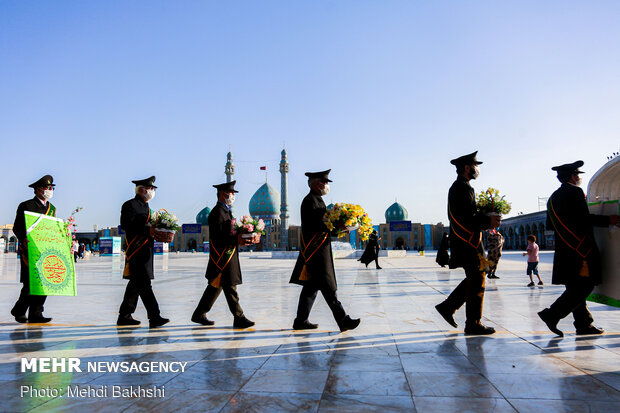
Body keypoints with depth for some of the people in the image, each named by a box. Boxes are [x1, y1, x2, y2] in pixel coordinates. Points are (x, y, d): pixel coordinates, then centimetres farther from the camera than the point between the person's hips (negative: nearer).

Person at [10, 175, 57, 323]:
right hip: (29, 249, -6)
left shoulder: (52, 208, 18)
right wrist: (23, 239, -21)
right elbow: (16, 228, -3)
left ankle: (35, 314, 8)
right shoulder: (25, 206, -1)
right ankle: (18, 311, 14)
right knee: (31, 282, -7)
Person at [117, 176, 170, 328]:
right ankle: (154, 317, -12)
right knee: (144, 284, -11)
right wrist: (147, 230, -22)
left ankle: (124, 316, 23)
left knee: (135, 284, 14)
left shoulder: (145, 207, 22)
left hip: (145, 250, 10)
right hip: (136, 251, -10)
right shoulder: (130, 205, -6)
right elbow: (126, 225, -18)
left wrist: (156, 231, 4)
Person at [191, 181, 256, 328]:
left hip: (226, 256, 11)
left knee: (215, 286, 16)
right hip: (223, 257, -11)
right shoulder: (218, 212, -15)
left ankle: (199, 315, 25)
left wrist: (242, 239, 8)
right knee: (230, 288, -4)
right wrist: (237, 240, -28)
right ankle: (239, 318, 3)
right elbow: (218, 238, -21)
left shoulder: (225, 211, 18)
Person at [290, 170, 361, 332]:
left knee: (311, 286, 12)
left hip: (318, 250, 11)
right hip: (316, 250, -11)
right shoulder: (311, 200, -12)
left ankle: (301, 321, 18)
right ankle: (343, 320, -1)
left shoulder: (316, 200, 20)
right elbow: (316, 225, -22)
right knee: (328, 287, -6)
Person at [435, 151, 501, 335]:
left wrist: (487, 220, 13)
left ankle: (448, 306, 19)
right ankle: (473, 324, 5)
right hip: (468, 243, -10)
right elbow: (465, 218, -23)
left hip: (464, 242, 10)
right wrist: (488, 222, -18)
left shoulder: (456, 187, 18)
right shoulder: (463, 188, -15)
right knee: (476, 282, -3)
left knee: (473, 280, 17)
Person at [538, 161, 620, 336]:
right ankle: (552, 314, -12)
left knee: (576, 289, 11)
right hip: (579, 250, -9)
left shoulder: (553, 197, 17)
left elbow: (549, 225, 18)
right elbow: (583, 219, -18)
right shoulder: (575, 192, -9)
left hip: (563, 250, 9)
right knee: (584, 286, -6)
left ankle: (583, 323, 15)